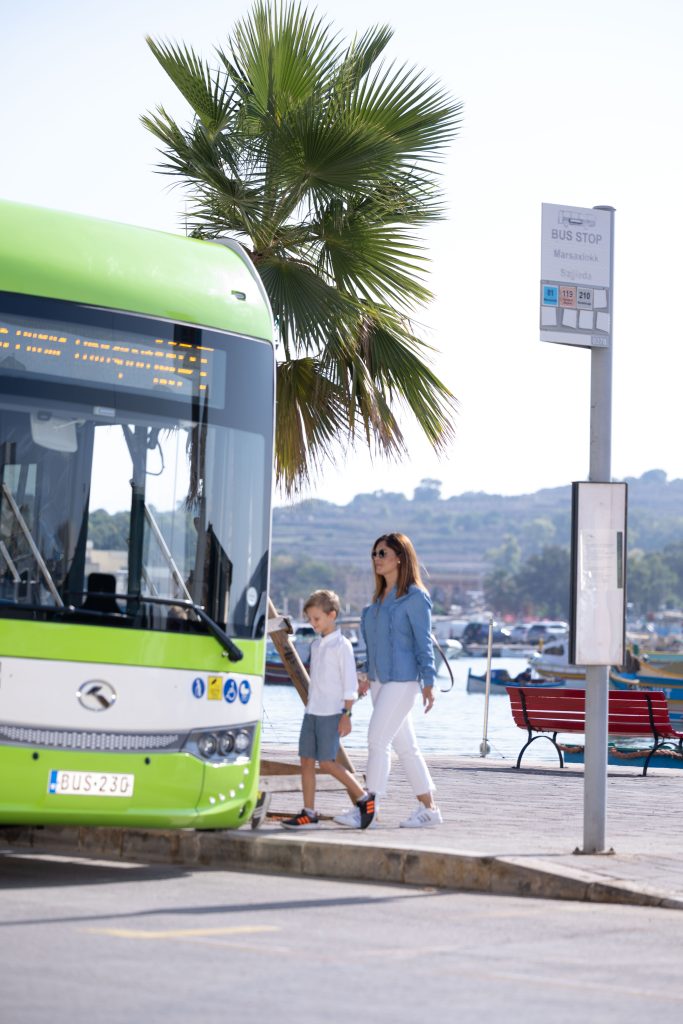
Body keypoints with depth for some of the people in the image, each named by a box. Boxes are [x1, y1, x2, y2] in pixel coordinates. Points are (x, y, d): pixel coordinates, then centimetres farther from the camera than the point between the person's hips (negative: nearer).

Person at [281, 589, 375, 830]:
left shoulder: (342, 645, -8)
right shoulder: (316, 645, 14)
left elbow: (350, 684, -10)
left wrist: (346, 715, -13)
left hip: (332, 713, -8)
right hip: (312, 711, 8)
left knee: (326, 761, -9)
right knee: (306, 759, 1)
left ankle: (363, 798, 4)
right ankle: (309, 813, 3)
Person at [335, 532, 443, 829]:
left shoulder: (415, 597, -9)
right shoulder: (380, 597, 14)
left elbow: (424, 642, -11)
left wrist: (428, 682, -15)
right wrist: (370, 675, 22)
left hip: (402, 680, -9)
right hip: (381, 680, 9)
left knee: (377, 739, -12)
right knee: (404, 746, 10)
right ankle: (428, 808, 16)